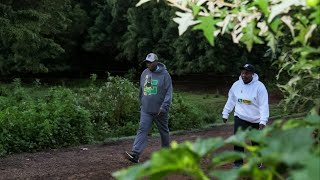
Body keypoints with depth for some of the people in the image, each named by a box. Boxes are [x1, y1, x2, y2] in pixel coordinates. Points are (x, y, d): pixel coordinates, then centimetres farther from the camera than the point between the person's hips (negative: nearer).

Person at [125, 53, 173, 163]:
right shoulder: (144, 73, 7)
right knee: (142, 130, -8)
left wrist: (164, 107, -21)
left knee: (164, 131, 13)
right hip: (146, 110, 3)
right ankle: (135, 154, -17)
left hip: (159, 111, -3)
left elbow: (169, 92, -13)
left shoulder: (164, 74, -9)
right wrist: (141, 104, 18)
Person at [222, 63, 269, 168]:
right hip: (240, 118, 2)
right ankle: (238, 163, -1)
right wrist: (225, 113, 11)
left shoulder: (259, 86, -16)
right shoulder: (236, 85, -4)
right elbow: (230, 101, 8)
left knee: (256, 142, 14)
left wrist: (263, 121, -26)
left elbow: (264, 105, -19)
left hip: (256, 120, -2)